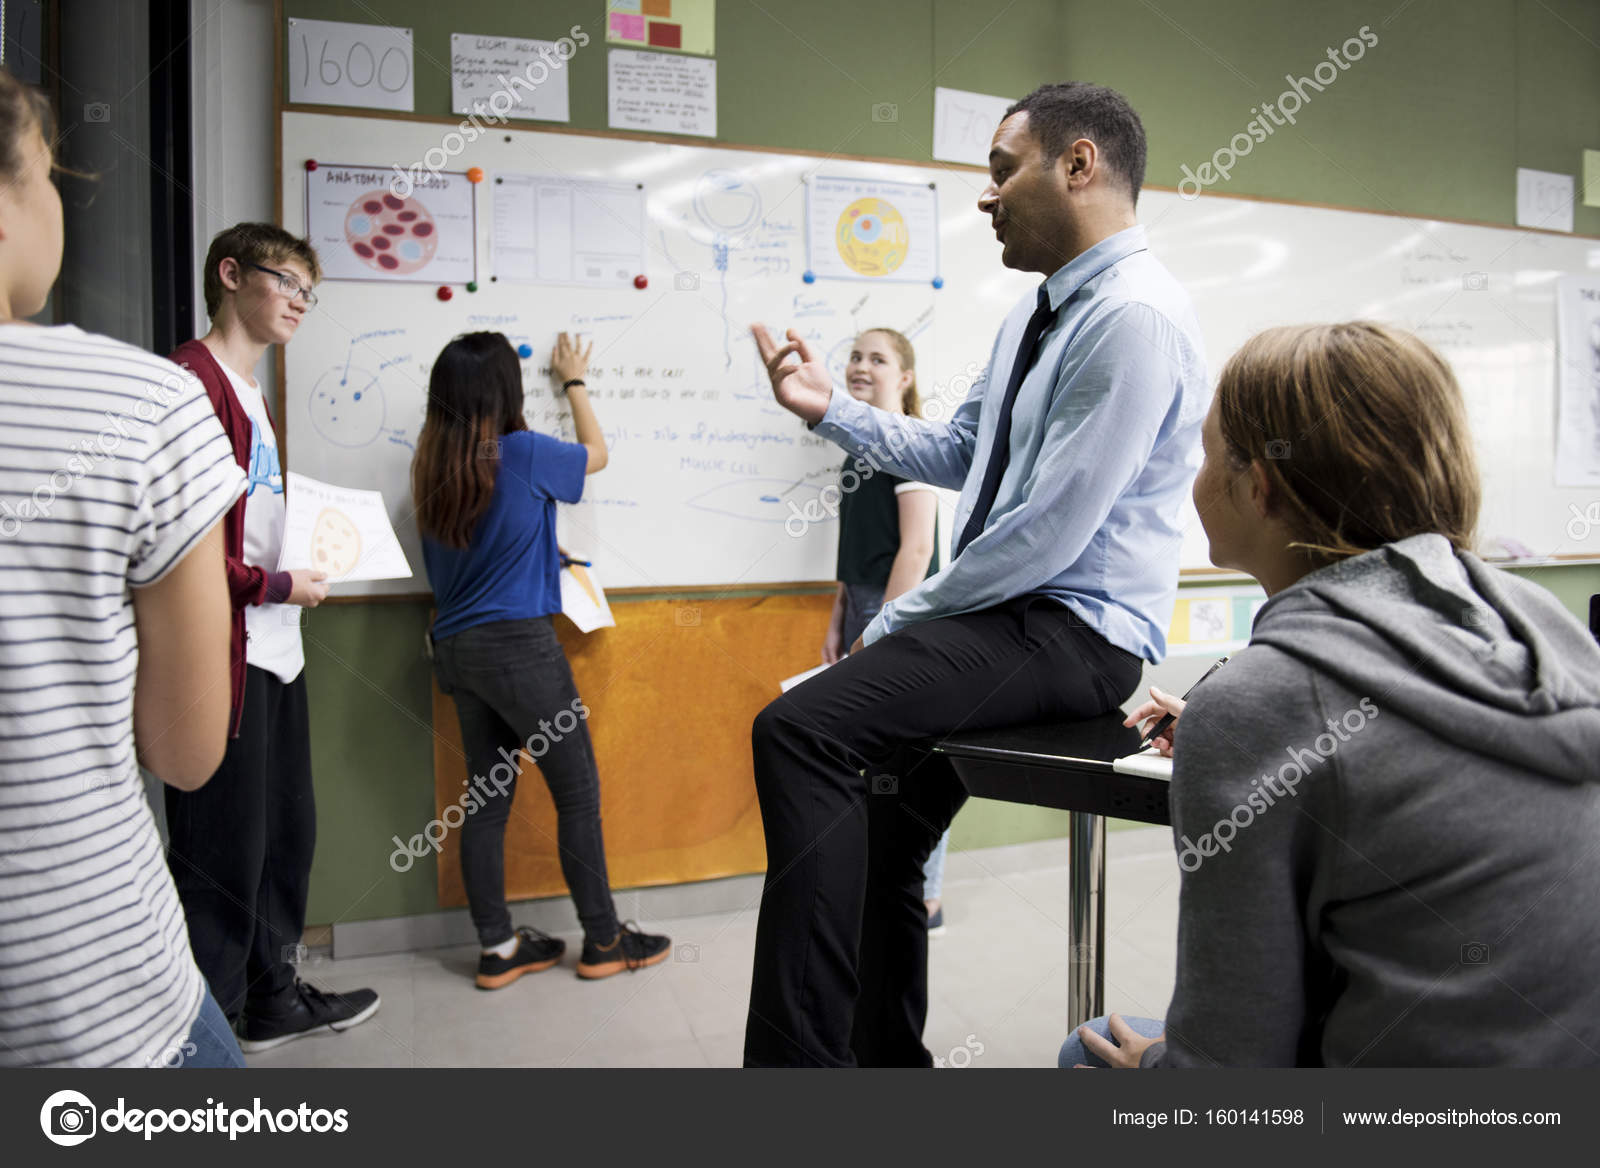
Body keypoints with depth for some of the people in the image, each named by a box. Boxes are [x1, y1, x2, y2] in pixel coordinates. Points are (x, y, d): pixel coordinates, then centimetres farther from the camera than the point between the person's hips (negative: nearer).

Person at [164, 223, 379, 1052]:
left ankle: (271, 997, 34)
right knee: (223, 852, -1)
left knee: (286, 831, 18)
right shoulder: (194, 379, -13)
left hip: (273, 648, 10)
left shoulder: (250, 390, 19)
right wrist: (279, 586, -13)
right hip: (226, 650, -10)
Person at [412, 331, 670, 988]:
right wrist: (573, 381, 21)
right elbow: (595, 454, 8)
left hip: (456, 649, 7)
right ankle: (604, 941, 16)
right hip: (518, 644, -7)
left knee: (487, 799, 12)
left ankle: (497, 948, 21)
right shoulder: (523, 453, -12)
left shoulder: (432, 468, 7)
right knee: (579, 793, 5)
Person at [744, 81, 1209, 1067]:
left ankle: (801, 1056, -15)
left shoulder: (1135, 318, -17)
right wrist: (829, 407, 12)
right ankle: (890, 1061, 33)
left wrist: (901, 622, -13)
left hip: (1076, 630, -10)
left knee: (800, 729, -25)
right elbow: (955, 453, 21)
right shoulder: (1039, 315, 15)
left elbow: (1050, 533, -23)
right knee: (873, 833, 14)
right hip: (1010, 617, 10)